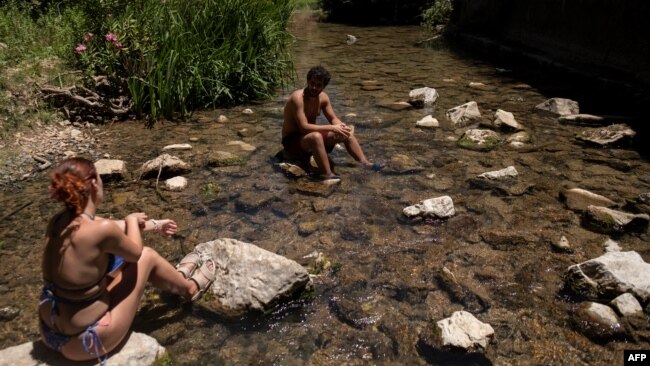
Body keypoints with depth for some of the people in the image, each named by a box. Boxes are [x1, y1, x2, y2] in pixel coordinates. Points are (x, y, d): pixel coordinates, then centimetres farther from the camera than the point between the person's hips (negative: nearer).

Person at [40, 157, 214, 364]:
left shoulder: (58, 222, -4)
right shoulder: (101, 230, -27)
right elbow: (136, 252, -6)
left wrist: (154, 225, 26)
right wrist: (133, 220, 13)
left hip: (51, 333, 7)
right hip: (85, 342, -7)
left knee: (128, 260, 19)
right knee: (147, 257, 5)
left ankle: (176, 277, 46)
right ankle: (190, 289, 32)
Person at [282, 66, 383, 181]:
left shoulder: (323, 97, -2)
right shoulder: (297, 97, -25)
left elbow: (333, 119, 4)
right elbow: (304, 127, -32)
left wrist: (341, 126, -20)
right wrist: (331, 128, -33)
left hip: (313, 136, 8)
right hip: (292, 140, -8)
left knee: (347, 133, 0)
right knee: (316, 136, -40)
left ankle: (365, 163, -4)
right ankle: (327, 174, -38)